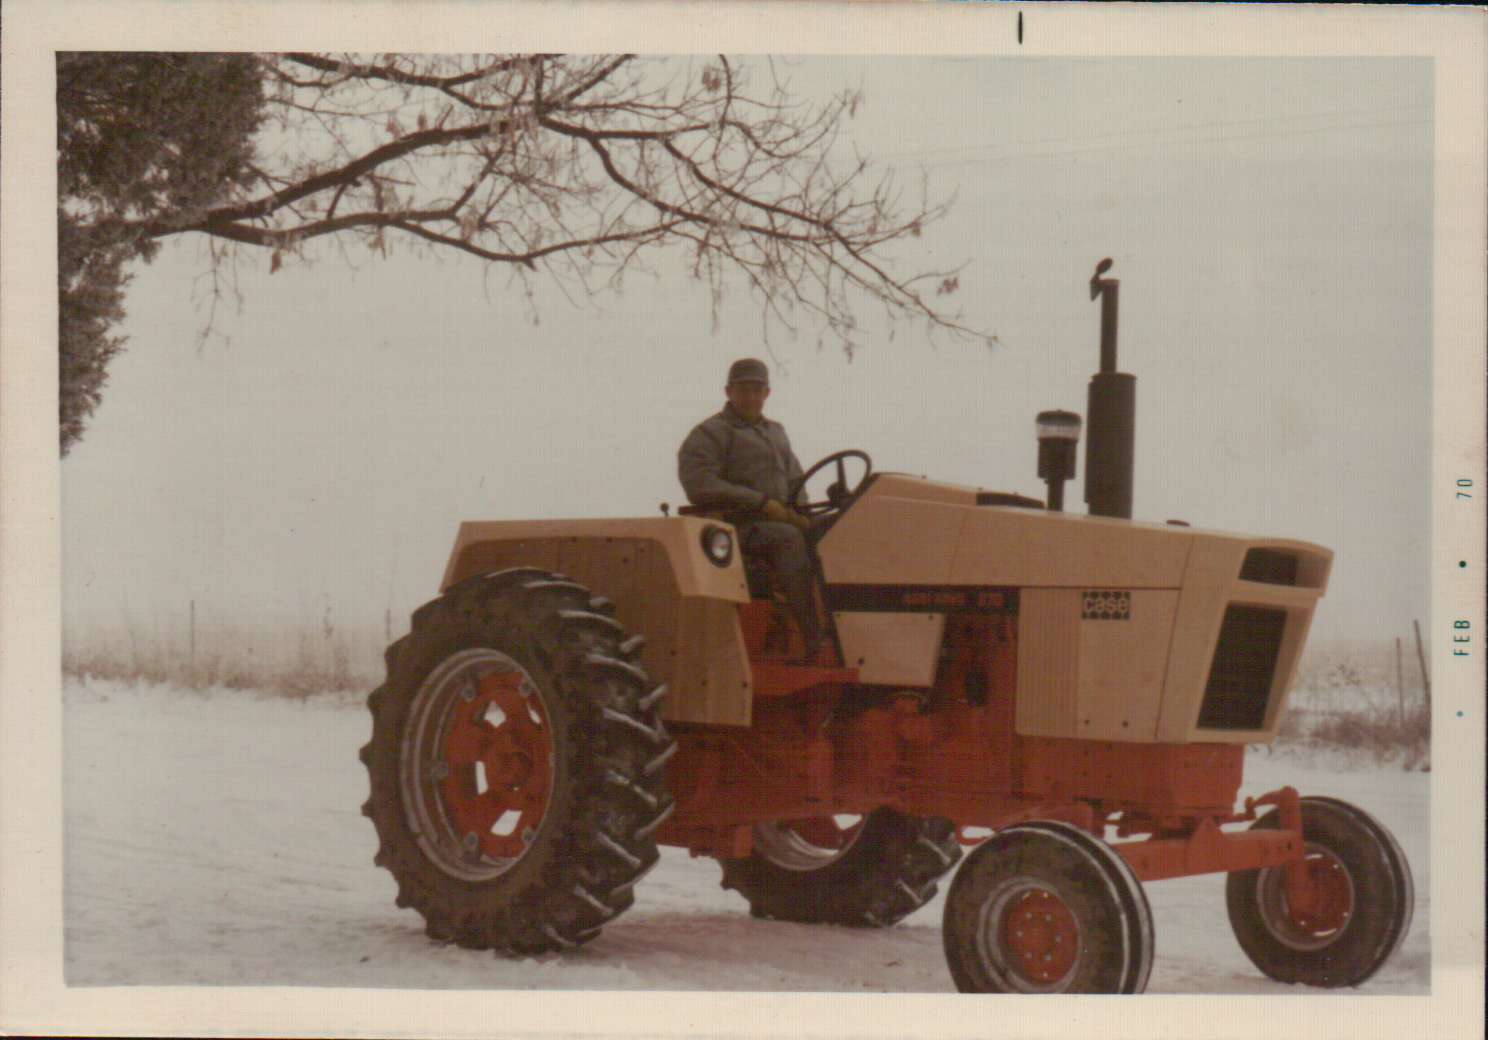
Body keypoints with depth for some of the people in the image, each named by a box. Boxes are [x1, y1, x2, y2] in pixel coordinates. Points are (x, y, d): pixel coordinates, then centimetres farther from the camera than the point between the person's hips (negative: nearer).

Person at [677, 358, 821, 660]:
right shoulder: (708, 434, 0)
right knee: (788, 538, -34)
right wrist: (762, 504, -18)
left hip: (778, 520, 7)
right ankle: (813, 639, -41)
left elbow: (795, 479, 27)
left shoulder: (775, 432, 24)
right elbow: (700, 487, -14)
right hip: (734, 527, -7)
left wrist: (798, 513, 3)